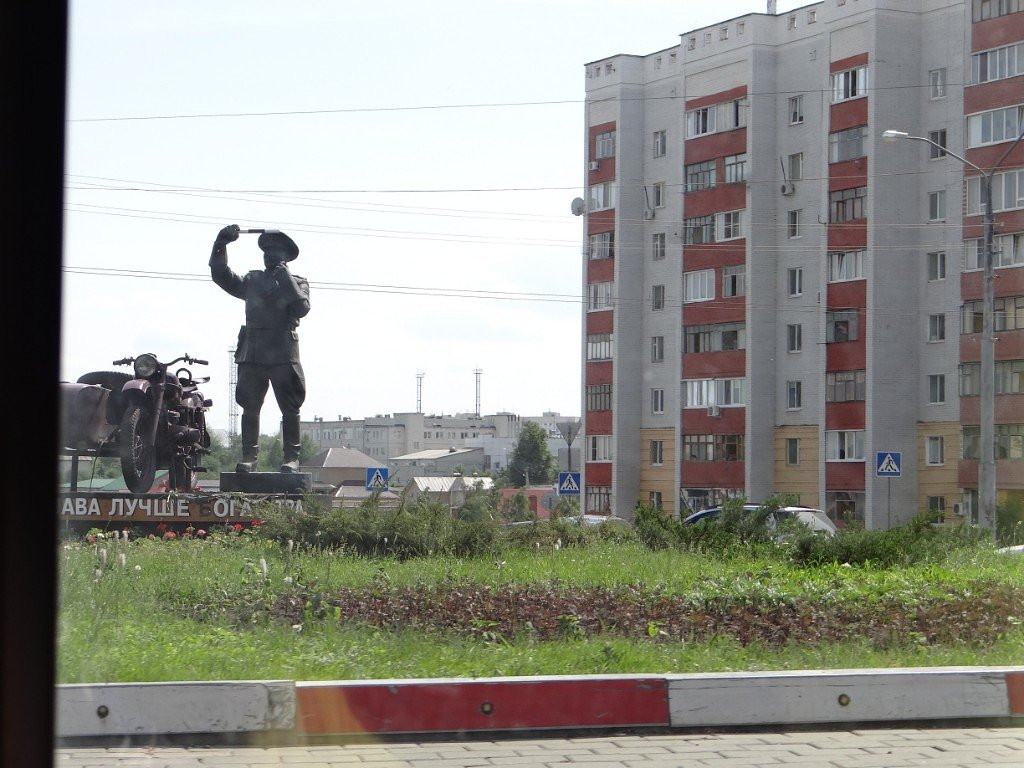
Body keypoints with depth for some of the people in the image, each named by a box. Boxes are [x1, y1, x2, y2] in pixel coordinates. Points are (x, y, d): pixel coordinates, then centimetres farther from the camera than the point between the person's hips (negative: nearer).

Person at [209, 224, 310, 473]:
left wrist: (284, 277, -12)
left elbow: (301, 308, -10)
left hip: (283, 356, -3)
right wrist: (221, 245, -2)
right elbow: (221, 275, 9)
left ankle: (291, 458, 1)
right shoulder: (252, 280, 17)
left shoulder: (297, 283, 8)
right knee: (250, 408, 2)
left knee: (289, 409, -3)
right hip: (252, 356, 3)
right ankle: (249, 456, 5)